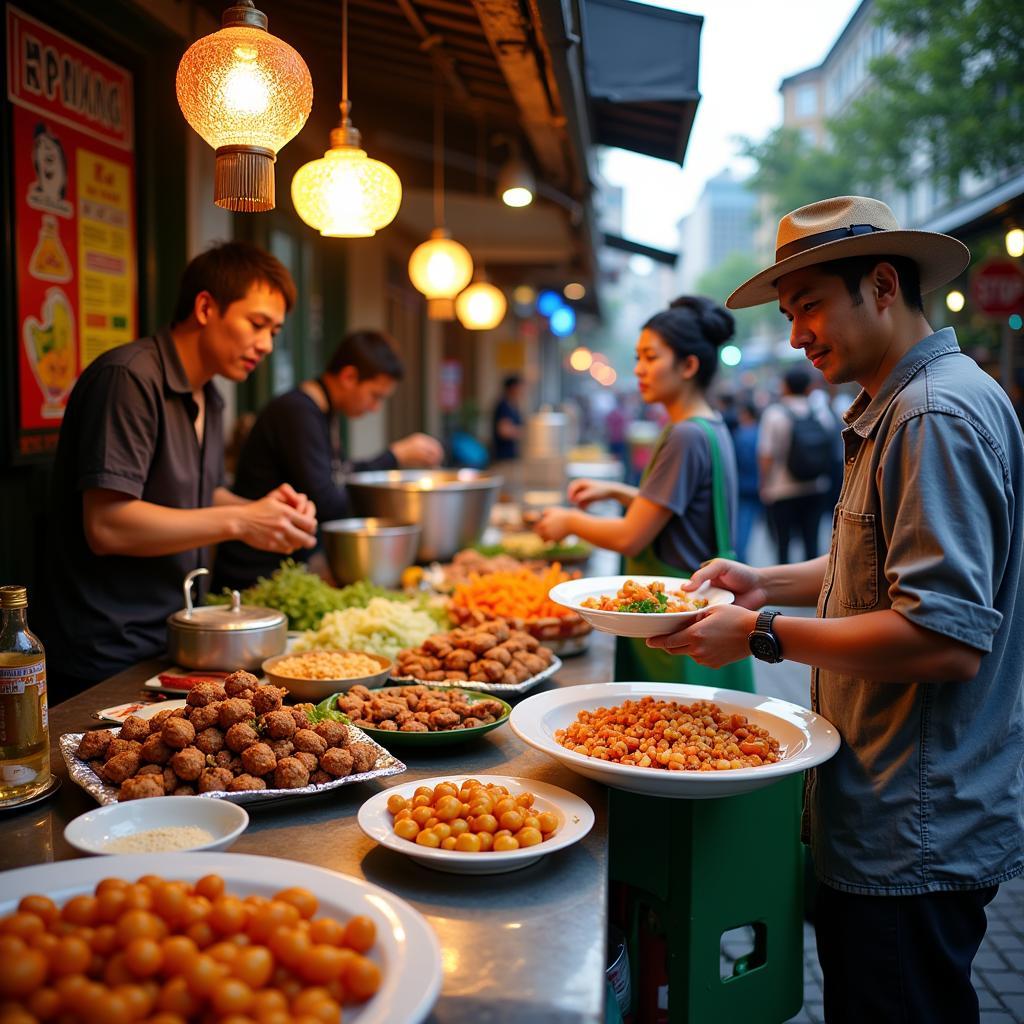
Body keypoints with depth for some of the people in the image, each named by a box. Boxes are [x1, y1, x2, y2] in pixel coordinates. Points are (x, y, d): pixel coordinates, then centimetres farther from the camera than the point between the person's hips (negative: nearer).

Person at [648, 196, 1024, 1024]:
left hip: (914, 838, -10)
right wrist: (772, 584, 9)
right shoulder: (896, 409, 13)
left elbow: (946, 636, -27)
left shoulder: (937, 415, -21)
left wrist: (765, 636, -20)